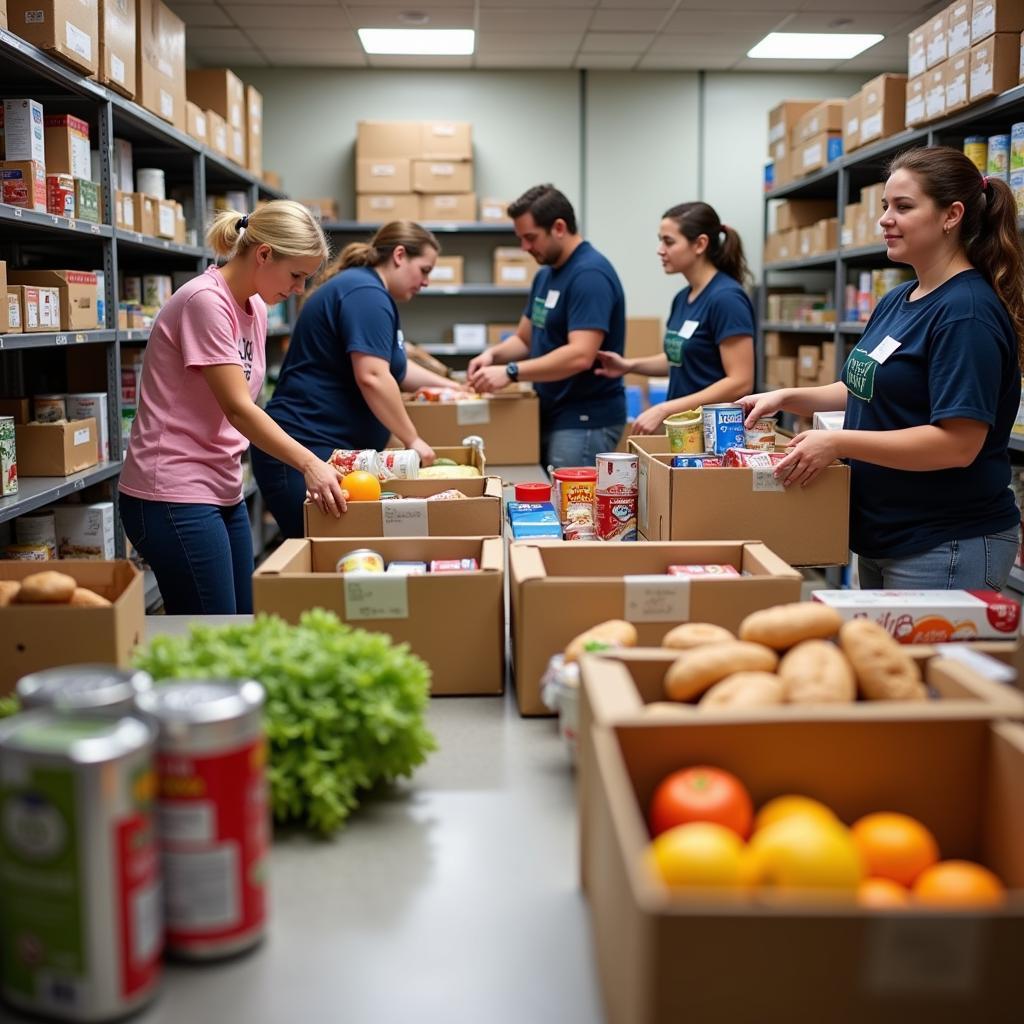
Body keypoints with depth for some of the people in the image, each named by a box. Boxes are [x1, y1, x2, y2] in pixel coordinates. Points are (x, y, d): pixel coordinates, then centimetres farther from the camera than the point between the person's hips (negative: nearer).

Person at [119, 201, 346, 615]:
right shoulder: (205, 301, -15)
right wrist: (309, 463, -21)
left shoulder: (255, 309, 11)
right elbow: (238, 409, -19)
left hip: (222, 491, 9)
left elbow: (241, 409, 10)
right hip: (173, 497, -9)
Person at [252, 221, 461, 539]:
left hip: (336, 449, 10)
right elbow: (371, 377, -24)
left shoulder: (368, 293, 19)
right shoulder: (366, 293, -14)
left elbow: (393, 367, 33)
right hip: (307, 450, -10)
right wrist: (413, 440, -16)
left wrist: (445, 385, 30)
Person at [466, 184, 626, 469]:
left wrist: (511, 372, -27)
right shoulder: (546, 274, 13)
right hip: (551, 414, 9)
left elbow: (580, 355, -27)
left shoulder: (590, 274, -17)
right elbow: (525, 339, 18)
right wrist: (494, 354, -3)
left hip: (585, 421, -9)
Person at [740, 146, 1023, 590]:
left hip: (944, 548, -9)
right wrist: (786, 398, 6)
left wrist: (837, 442, -28)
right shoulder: (896, 301, 9)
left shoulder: (967, 312, -20)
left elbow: (959, 442, -26)